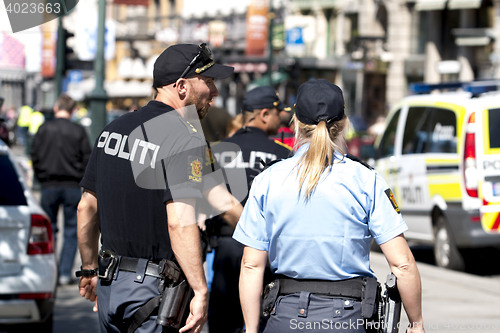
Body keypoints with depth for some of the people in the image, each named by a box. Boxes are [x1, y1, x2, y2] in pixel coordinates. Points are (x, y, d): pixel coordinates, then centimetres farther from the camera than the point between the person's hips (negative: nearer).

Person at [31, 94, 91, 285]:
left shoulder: (44, 129, -3)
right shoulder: (79, 131, -5)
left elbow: (35, 156, 0)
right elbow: (87, 159, -3)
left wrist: (42, 178, 12)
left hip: (49, 186, 1)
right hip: (72, 187, -1)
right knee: (71, 231, 6)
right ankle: (65, 273, 1)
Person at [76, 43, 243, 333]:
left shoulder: (113, 129, 10)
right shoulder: (187, 138, -14)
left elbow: (87, 207, 15)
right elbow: (180, 222, -26)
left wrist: (90, 270, 25)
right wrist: (201, 291, -24)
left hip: (109, 286, 8)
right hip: (155, 288, -8)